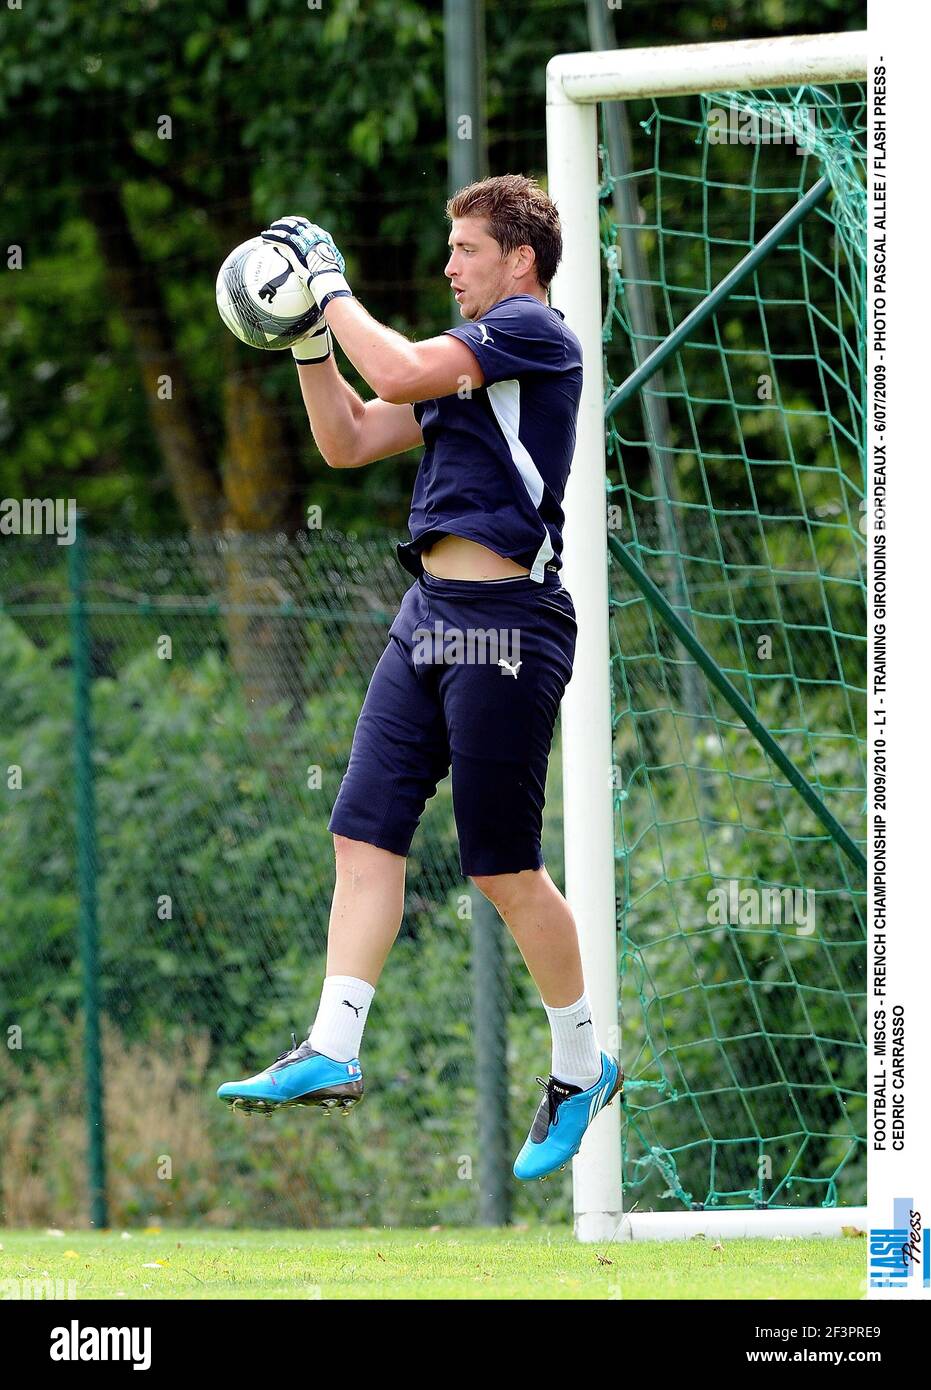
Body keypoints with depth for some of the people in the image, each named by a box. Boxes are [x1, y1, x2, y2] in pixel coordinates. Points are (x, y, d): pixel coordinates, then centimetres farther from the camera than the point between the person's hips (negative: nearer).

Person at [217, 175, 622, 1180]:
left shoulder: (534, 331, -8)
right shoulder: (465, 353, 21)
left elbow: (398, 372, -19)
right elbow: (350, 441, 23)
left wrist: (331, 284, -7)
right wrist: (308, 336, 13)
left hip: (504, 623, -9)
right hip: (431, 614, 9)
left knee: (503, 867, -3)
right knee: (365, 831, 0)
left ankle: (581, 1067, 12)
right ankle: (332, 1052, -2)